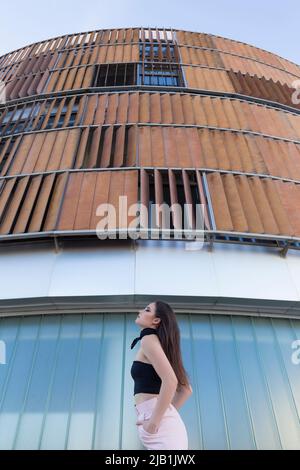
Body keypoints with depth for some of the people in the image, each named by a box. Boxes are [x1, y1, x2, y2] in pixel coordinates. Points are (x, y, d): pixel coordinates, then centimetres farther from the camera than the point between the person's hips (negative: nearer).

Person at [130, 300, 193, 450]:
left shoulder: (149, 339, -7)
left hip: (161, 427, -9)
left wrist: (154, 422, -17)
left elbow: (170, 380, -23)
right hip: (167, 426, 9)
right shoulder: (158, 343, 19)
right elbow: (186, 389, 22)